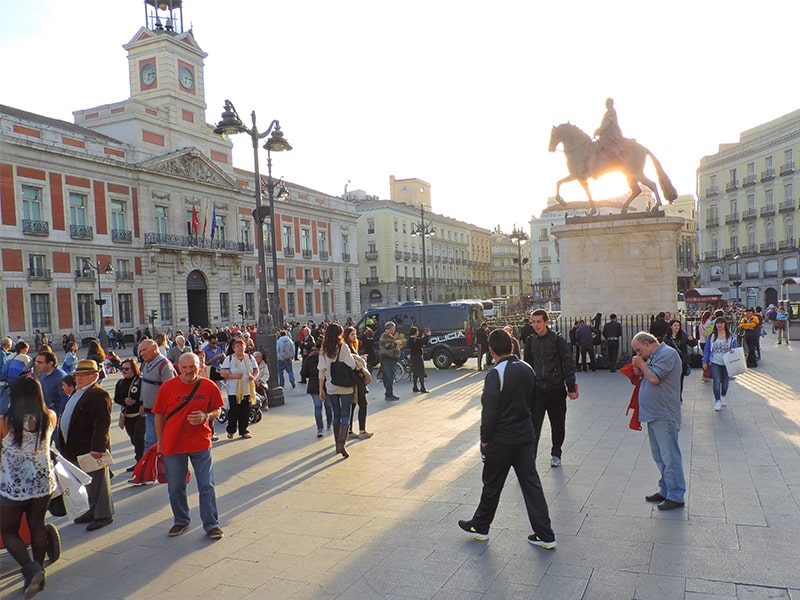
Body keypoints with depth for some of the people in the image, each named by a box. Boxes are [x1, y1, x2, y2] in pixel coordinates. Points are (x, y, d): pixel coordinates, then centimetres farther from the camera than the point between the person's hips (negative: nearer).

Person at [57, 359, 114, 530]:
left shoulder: (99, 395, -18)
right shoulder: (78, 394, 15)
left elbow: (102, 423, -23)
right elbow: (69, 420, 23)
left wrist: (97, 448, -26)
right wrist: (67, 447, 19)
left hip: (91, 449, -10)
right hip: (78, 450, 10)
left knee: (98, 482, 2)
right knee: (89, 483, 20)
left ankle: (104, 515, 13)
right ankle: (94, 510, 33)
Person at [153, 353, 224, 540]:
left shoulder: (209, 386, -6)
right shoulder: (168, 387, -6)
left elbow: (217, 410, 6)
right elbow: (159, 415, 3)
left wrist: (206, 416, -16)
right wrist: (160, 442, 6)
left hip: (201, 444, -1)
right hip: (173, 445, 1)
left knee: (207, 486, 4)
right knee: (175, 488, 14)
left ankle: (211, 525, 17)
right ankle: (181, 521, 35)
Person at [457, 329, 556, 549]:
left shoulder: (495, 375, -20)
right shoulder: (527, 369, 2)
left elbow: (489, 411, -19)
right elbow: (532, 401, 12)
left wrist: (485, 439, -7)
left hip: (502, 438, -6)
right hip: (526, 434, 6)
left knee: (492, 484, 11)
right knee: (531, 483, 10)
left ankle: (480, 526, 29)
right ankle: (545, 534, 12)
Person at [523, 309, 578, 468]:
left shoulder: (557, 339, -7)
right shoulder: (530, 341, 4)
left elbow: (569, 364, -5)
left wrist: (571, 388, -7)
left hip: (556, 388, -2)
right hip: (537, 389, 2)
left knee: (558, 424, 12)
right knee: (533, 424, -8)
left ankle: (556, 454, 30)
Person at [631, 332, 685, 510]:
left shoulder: (667, 353, -13)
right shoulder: (654, 356, 17)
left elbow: (654, 379, -21)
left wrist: (642, 365, -7)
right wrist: (639, 372, 3)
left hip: (664, 416, -10)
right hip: (654, 415, 10)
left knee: (670, 457, -4)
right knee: (659, 457, 16)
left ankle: (676, 496, 3)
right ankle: (665, 491, 26)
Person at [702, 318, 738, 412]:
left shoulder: (731, 337, 1)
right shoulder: (711, 337, 2)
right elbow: (707, 350, 5)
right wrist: (705, 362, 1)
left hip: (727, 363, 1)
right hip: (714, 363, -1)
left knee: (725, 382, 13)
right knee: (716, 381, -12)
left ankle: (723, 396, 39)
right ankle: (717, 401, -4)